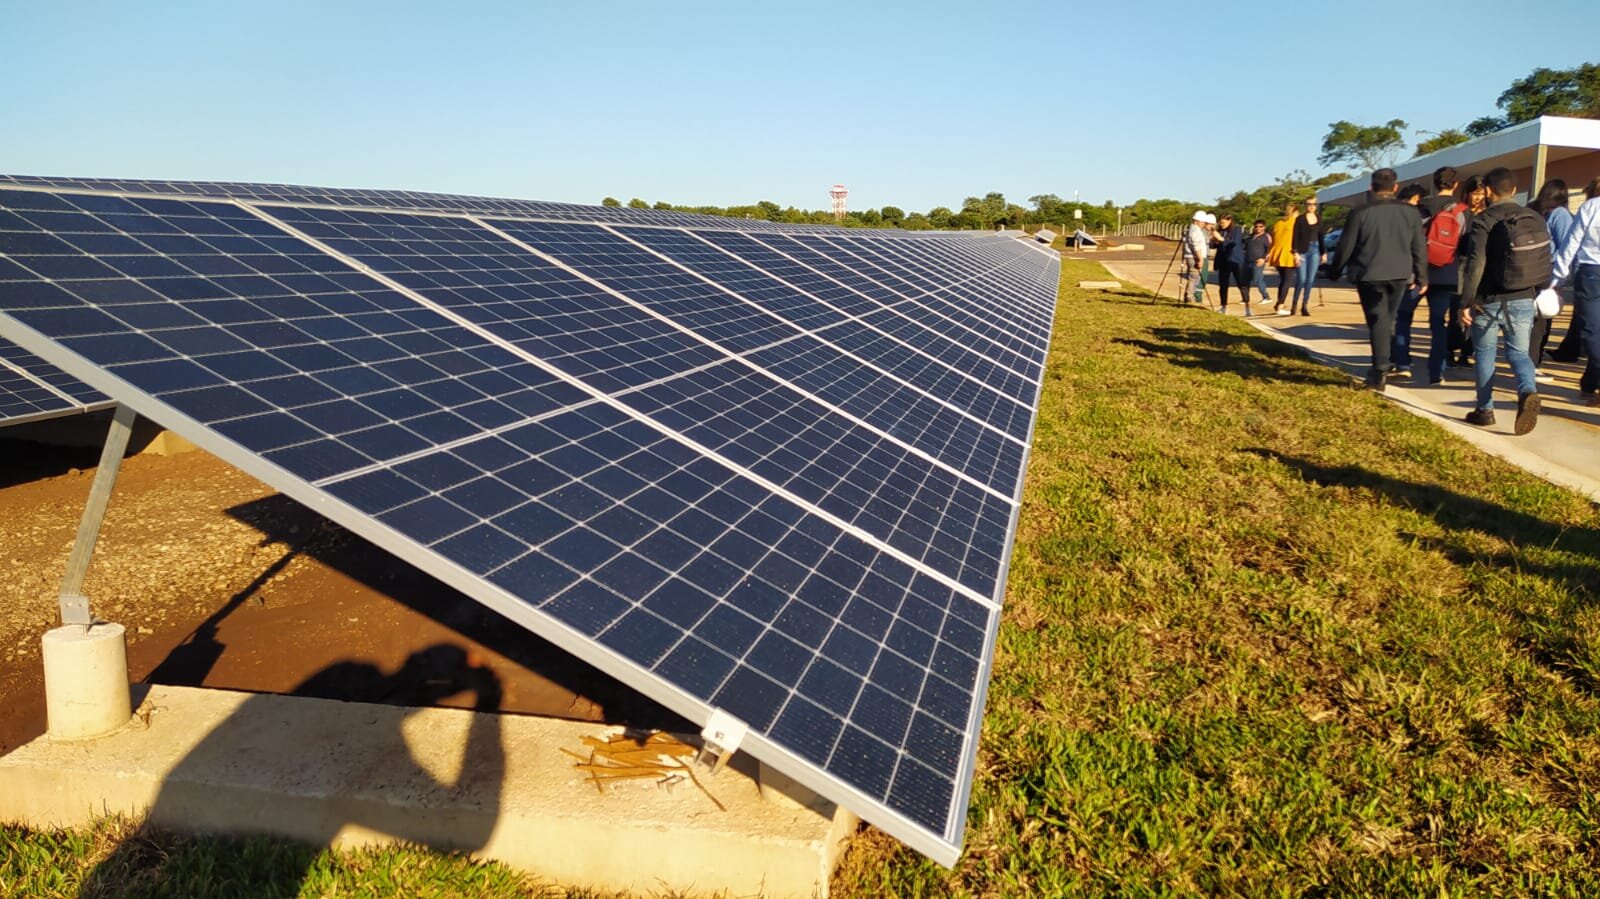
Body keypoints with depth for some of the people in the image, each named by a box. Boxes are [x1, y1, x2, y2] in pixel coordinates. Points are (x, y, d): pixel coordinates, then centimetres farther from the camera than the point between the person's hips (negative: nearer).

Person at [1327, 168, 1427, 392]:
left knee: (1377, 322, -1)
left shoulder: (1360, 214, -10)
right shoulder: (1410, 213, 1)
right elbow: (1420, 249, 5)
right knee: (1388, 319, 18)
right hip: (1399, 275, 3)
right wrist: (1422, 278, 14)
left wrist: (1335, 271, 9)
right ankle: (1381, 367, 24)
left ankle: (1380, 373, -8)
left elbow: (1345, 247, -6)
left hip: (1370, 276, -3)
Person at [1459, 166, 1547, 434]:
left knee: (1484, 353, 11)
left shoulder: (1484, 220, -10)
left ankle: (1485, 410, 16)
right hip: (1524, 300, 4)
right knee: (1518, 351, 12)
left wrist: (1465, 302, -11)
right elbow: (1547, 261, 9)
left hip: (1490, 301, -4)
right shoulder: (1534, 218, 7)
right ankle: (1528, 390, -17)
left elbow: (1475, 264, -16)